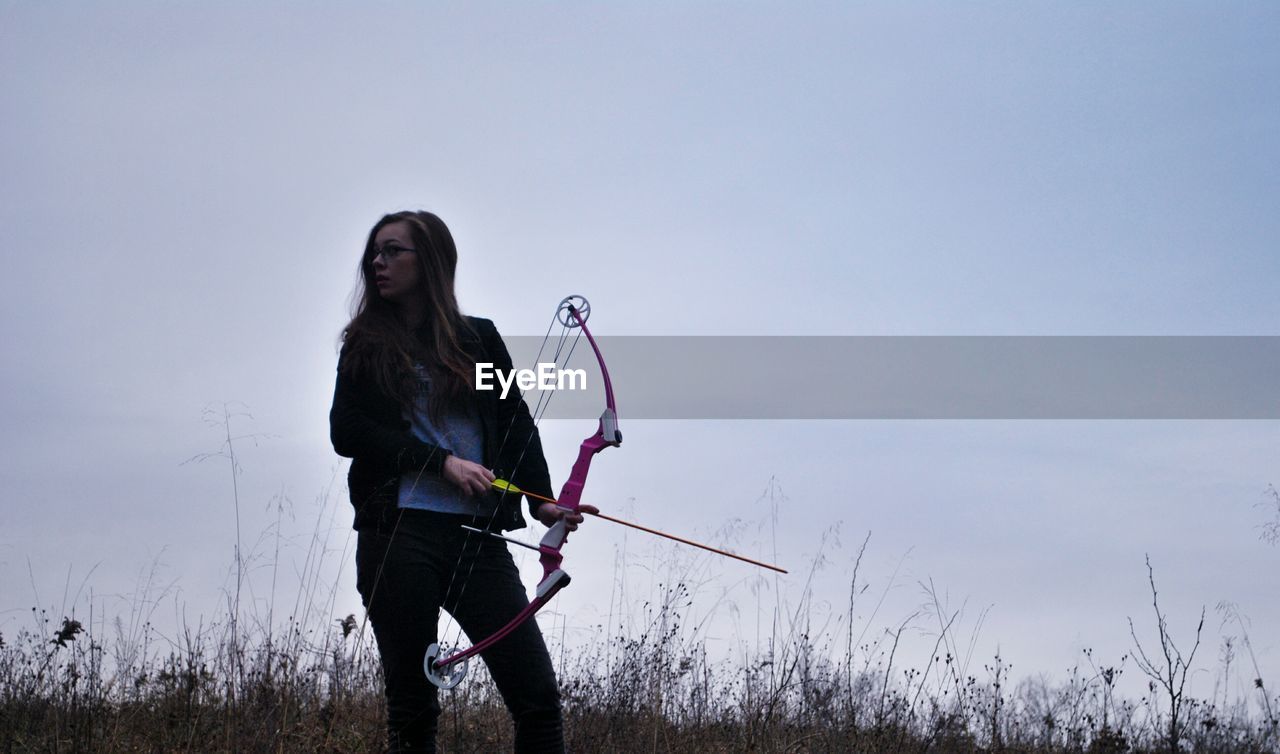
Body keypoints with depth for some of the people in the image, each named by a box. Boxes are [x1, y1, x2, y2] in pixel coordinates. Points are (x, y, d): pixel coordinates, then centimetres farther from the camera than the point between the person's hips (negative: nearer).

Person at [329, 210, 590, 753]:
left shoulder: (479, 338, 15)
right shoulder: (365, 346, 12)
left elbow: (517, 422, 9)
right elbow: (345, 432, 0)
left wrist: (541, 500, -8)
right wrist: (440, 461, -10)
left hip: (477, 538, 1)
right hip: (398, 537, -1)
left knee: (537, 695, -9)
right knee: (412, 704, -1)